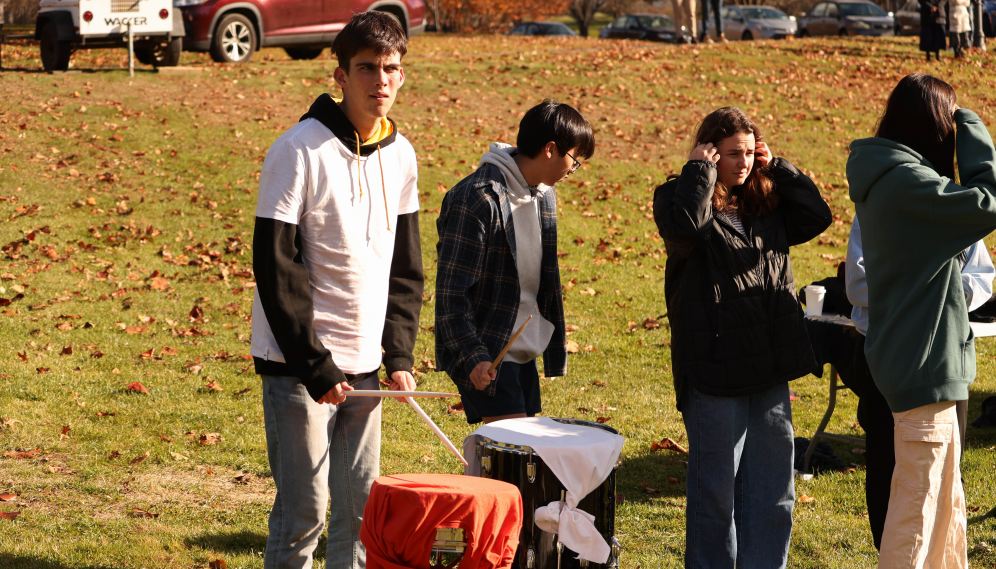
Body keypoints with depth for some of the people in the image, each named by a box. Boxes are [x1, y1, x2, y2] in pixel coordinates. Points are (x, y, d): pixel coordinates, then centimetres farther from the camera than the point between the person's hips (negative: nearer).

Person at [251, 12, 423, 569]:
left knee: (362, 507, 8)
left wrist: (401, 355, 4)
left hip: (363, 367, 6)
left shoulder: (401, 155, 7)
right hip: (298, 363, -6)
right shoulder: (301, 151, -12)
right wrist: (315, 366, -16)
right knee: (304, 510, -4)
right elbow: (275, 268, -14)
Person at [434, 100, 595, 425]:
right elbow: (451, 291, -19)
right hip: (483, 354, -9)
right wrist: (473, 356, -24)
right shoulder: (478, 199, -18)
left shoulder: (543, 195, 10)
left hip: (523, 352, 9)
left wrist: (555, 347, 19)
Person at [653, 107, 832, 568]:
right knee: (715, 491, 3)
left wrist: (777, 168, 3)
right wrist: (700, 170, -14)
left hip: (770, 371, 6)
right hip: (714, 371, -6)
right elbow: (684, 228, -25)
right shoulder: (680, 198, -4)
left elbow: (817, 216, 4)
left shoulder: (767, 203, 13)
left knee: (773, 491, 11)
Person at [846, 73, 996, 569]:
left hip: (912, 356, 10)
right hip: (923, 361, -10)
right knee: (917, 500, -3)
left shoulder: (885, 178, 10)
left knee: (946, 496, 21)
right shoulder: (906, 182, -21)